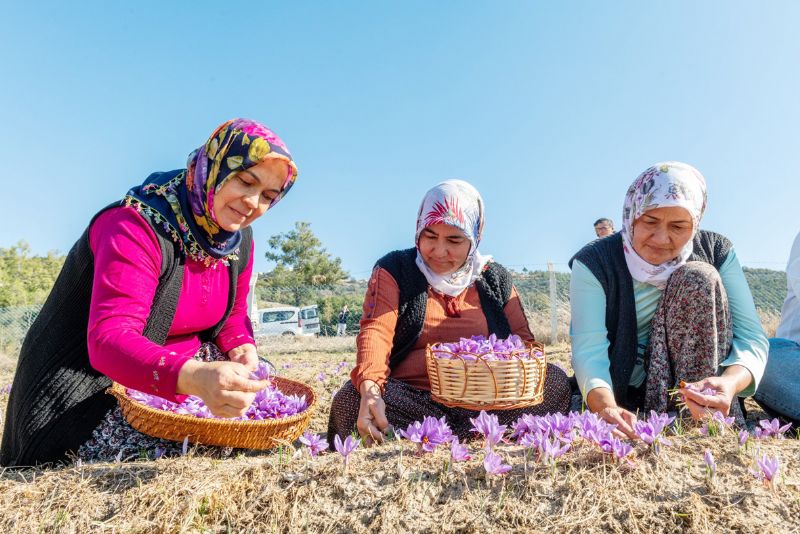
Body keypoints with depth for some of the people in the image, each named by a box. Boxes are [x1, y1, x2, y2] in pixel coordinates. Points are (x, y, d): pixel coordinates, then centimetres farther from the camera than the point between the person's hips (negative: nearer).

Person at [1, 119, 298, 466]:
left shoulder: (239, 239, -2)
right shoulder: (136, 226, -26)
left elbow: (233, 314, 10)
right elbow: (108, 339, -37)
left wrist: (241, 346, -15)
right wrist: (193, 377, -57)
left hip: (185, 368, 7)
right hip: (93, 382, -7)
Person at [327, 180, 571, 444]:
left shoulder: (495, 278, 11)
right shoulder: (394, 270, 1)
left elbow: (521, 339, 10)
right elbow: (376, 332, -13)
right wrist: (370, 390, -34)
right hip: (409, 397, -3)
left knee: (555, 381, -20)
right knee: (349, 400, -31)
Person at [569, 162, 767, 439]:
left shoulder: (716, 252, -6)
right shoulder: (594, 263, -14)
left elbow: (751, 335, -14)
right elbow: (589, 349, -24)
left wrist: (730, 383, -38)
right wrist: (607, 406, -45)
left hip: (695, 382, 2)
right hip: (617, 391, -2)